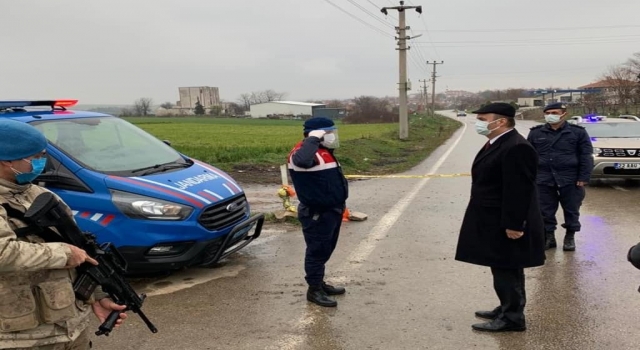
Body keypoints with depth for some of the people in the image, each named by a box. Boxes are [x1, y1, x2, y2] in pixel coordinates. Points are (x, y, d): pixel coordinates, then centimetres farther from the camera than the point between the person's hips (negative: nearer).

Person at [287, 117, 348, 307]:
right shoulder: (303, 152, -19)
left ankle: (320, 283, 32)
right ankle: (314, 290, 10)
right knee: (317, 251, 0)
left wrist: (339, 205, 25)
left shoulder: (323, 151, 13)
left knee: (325, 251, 19)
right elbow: (302, 161, -47)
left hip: (331, 210, 10)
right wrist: (313, 139, -34)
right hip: (317, 214, -10)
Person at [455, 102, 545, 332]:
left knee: (508, 271, 0)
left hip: (506, 225, -10)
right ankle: (506, 309, 30)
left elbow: (519, 191, -25)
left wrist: (513, 225, -24)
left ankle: (512, 318, 11)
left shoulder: (516, 148, -22)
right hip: (495, 223, 10)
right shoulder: (498, 143, 12)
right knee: (502, 269, 18)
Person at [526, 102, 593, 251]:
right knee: (545, 211, 5)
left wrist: (584, 177, -8)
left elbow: (586, 156, -1)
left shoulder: (578, 132, 1)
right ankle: (549, 237, 17)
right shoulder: (535, 133, 6)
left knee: (571, 210, 7)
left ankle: (570, 237, 22)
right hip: (543, 179, 2)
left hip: (570, 179, -1)